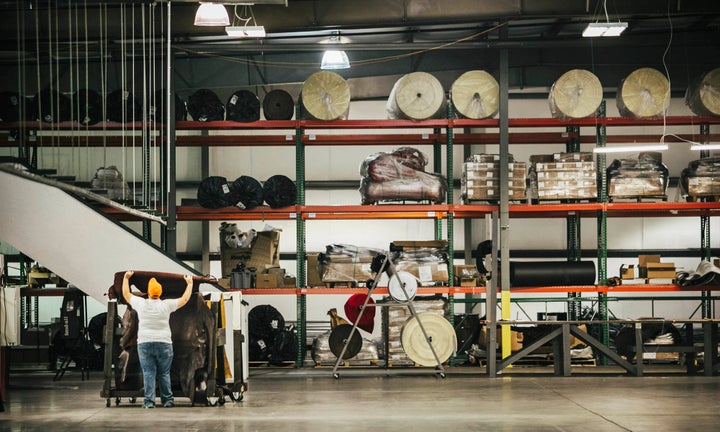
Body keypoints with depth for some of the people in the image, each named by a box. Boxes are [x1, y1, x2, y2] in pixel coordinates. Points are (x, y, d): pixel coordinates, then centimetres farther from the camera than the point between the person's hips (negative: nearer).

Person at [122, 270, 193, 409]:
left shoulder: (141, 303, 0)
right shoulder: (166, 305, -3)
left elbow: (126, 295, 16)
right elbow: (184, 299, 9)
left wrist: (126, 278, 29)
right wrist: (189, 284, 22)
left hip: (144, 344, 0)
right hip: (164, 344, 0)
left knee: (148, 373, 0)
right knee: (164, 373, 7)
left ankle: (149, 401, -4)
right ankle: (167, 400, 9)